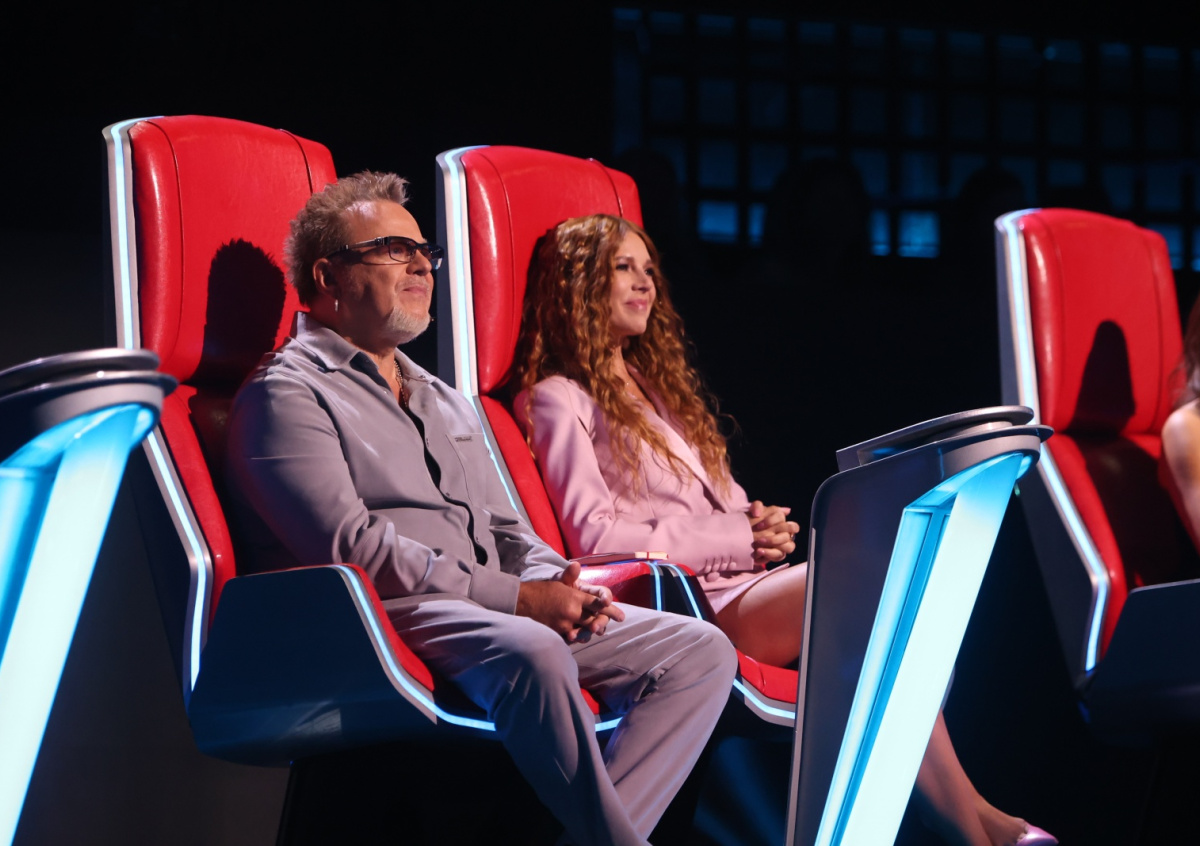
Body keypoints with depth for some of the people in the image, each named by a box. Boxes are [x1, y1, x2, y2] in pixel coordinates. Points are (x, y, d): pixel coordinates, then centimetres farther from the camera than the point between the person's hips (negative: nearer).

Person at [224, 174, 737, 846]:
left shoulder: (447, 404, 29)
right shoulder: (288, 393, 0)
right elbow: (351, 546, -13)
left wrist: (558, 585, 1)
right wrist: (518, 598, -16)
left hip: (507, 614, 9)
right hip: (390, 616, -8)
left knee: (700, 651, -8)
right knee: (531, 654, -39)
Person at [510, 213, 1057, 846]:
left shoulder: (654, 383, 29)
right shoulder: (558, 400, 3)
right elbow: (596, 537, -9)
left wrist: (759, 523, 4)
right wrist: (738, 538, -8)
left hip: (742, 577, 8)